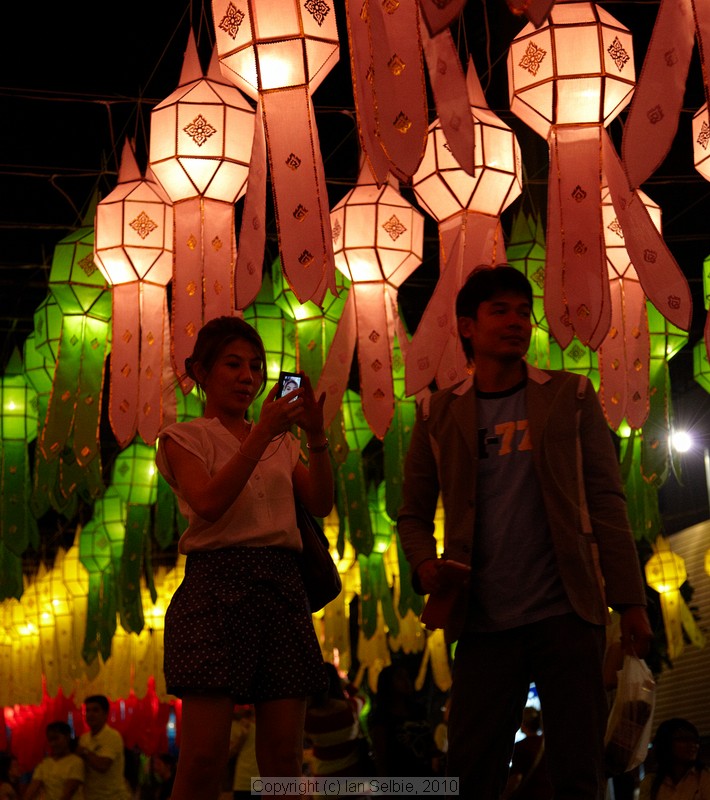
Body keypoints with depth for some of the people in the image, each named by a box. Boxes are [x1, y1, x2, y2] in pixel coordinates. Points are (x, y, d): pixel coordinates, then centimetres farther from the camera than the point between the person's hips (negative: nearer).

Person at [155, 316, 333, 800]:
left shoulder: (282, 442, 22)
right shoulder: (184, 438, 9)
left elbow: (321, 504, 6)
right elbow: (209, 503, -11)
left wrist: (316, 436, -8)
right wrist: (262, 434, -16)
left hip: (283, 587, 4)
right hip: (217, 584, -4)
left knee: (284, 759, 0)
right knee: (204, 760, -10)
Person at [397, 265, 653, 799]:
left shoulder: (571, 397, 8)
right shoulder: (438, 414, 9)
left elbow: (606, 501, 4)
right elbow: (414, 514, 12)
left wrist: (631, 601, -3)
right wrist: (425, 565, -9)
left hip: (566, 614, -1)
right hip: (483, 622, 1)